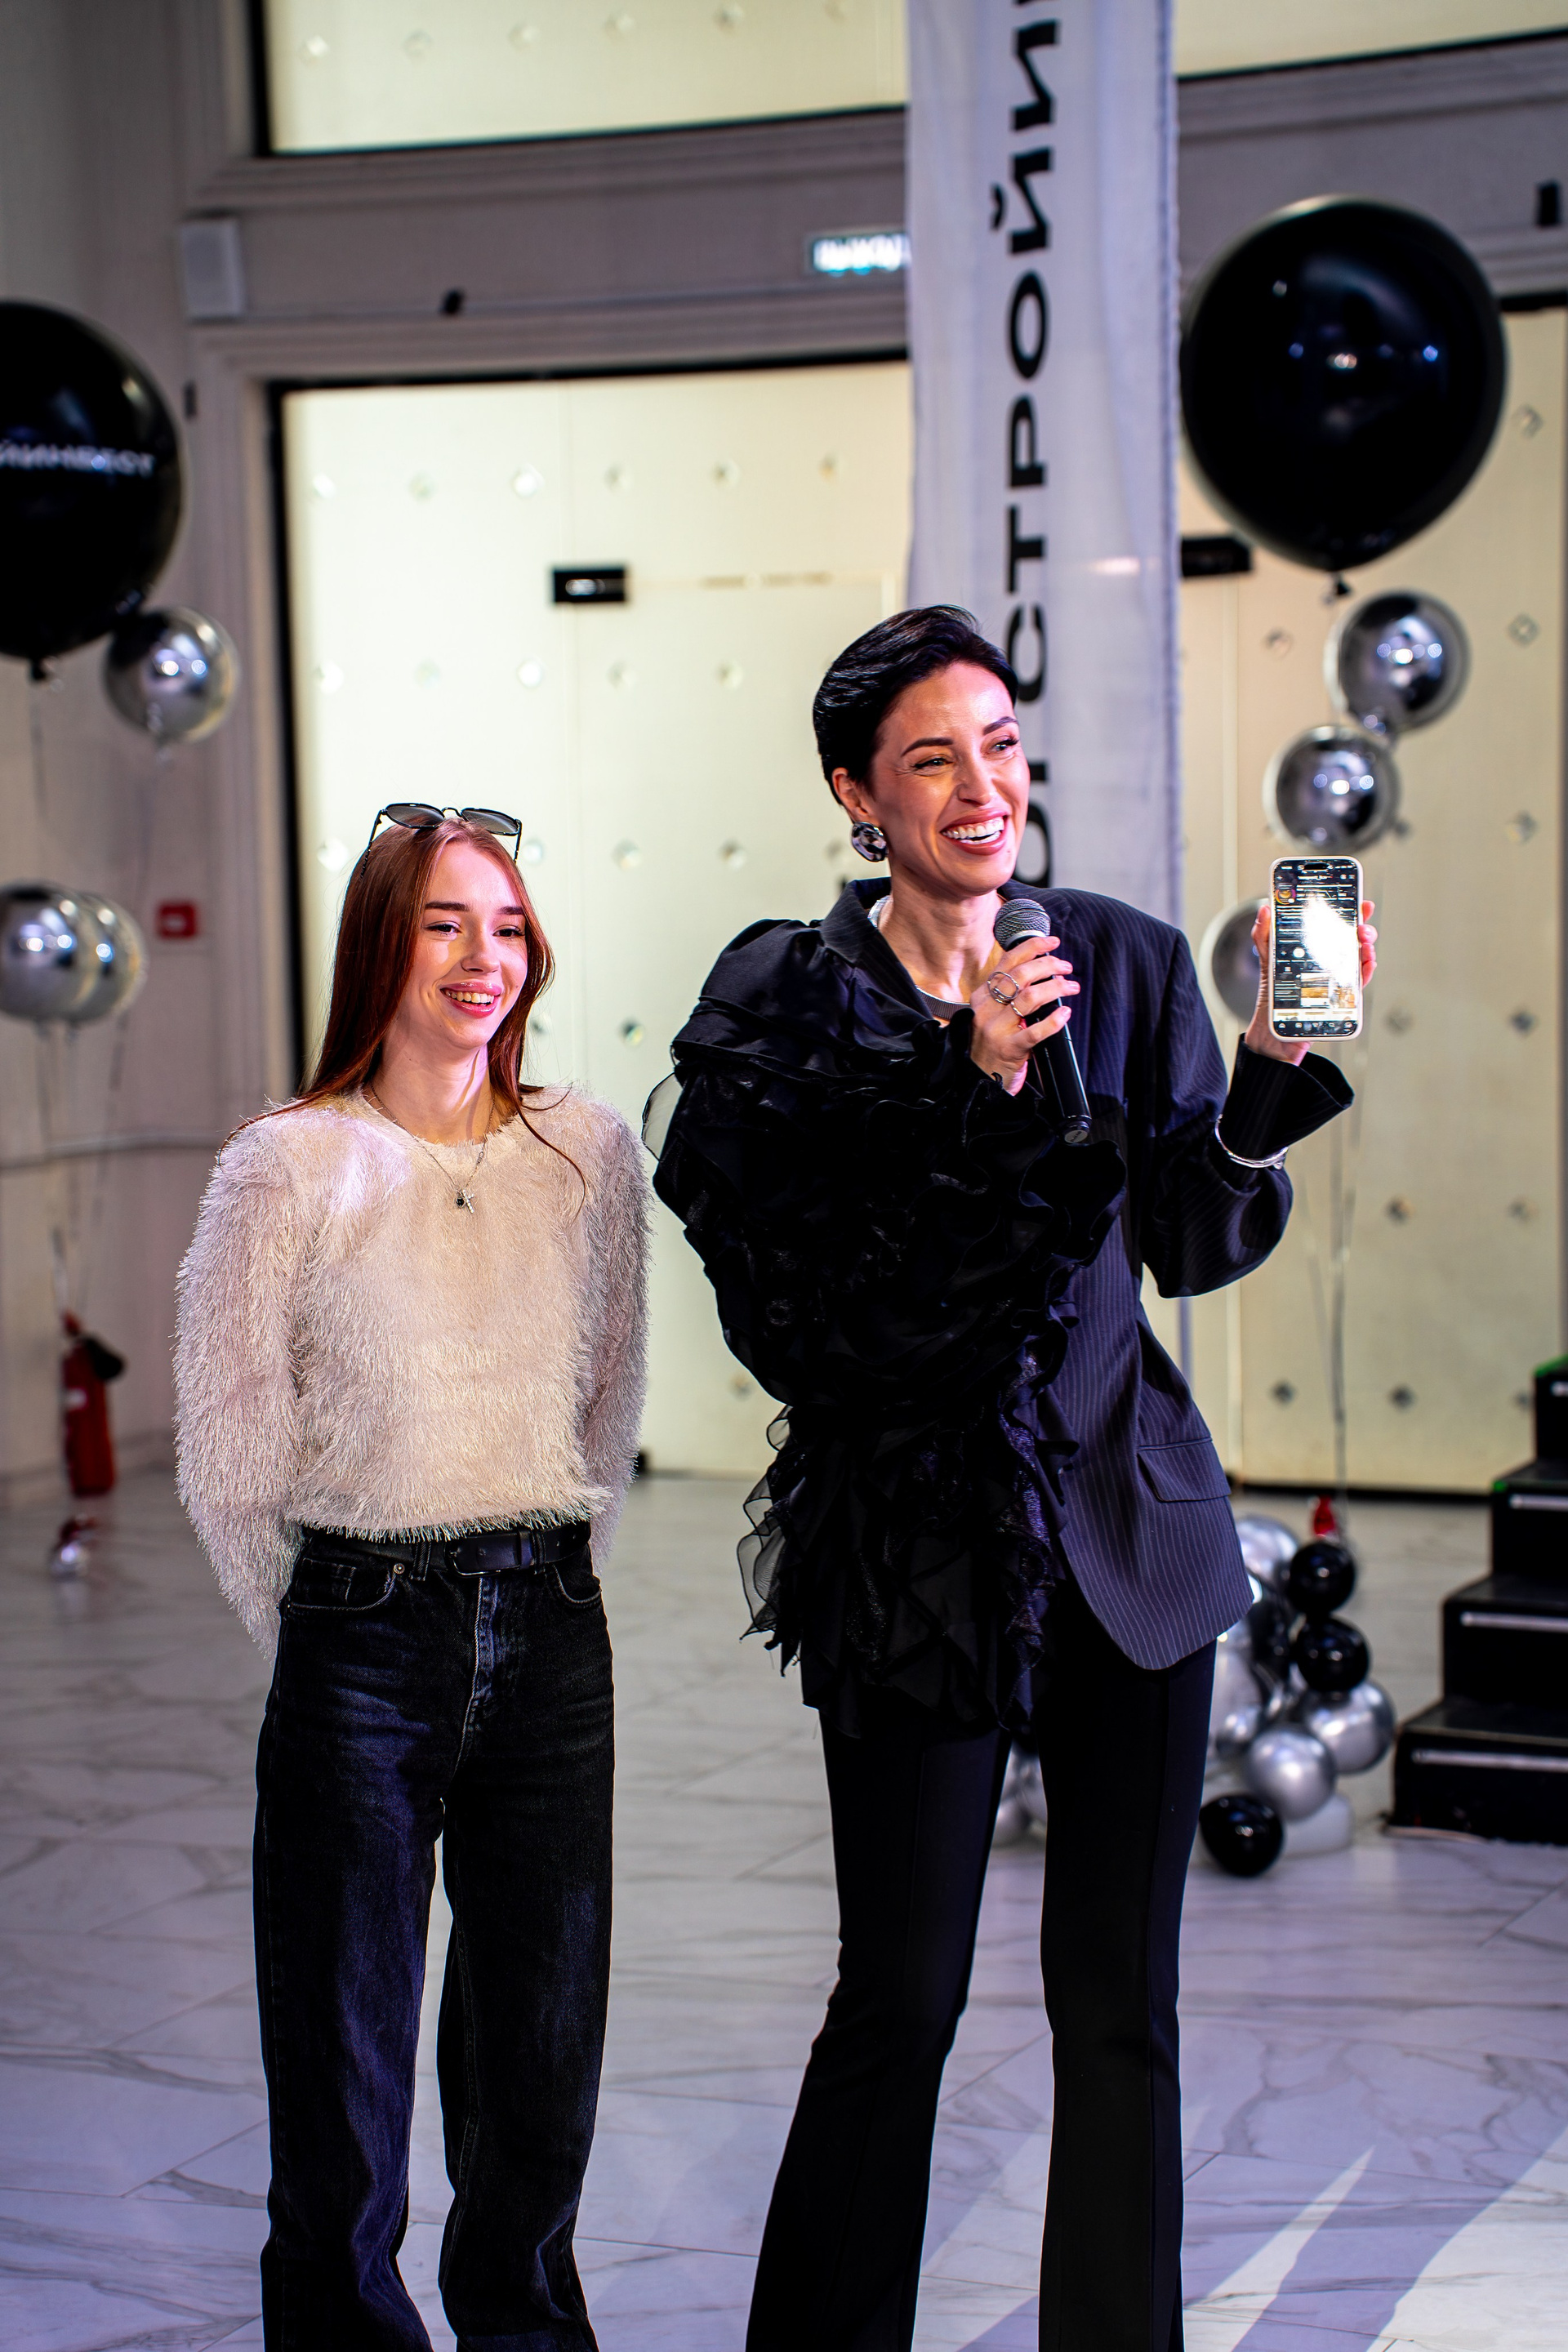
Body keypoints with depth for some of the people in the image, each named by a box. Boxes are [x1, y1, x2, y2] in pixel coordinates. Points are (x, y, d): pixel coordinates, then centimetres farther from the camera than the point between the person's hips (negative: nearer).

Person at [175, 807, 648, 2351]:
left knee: (540, 2058, 13)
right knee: (344, 2066, 4)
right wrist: (331, 1631, 5)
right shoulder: (289, 1167, -5)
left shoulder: (589, 1153, 5)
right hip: (361, 1656, -3)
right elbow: (225, 1461, 0)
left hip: (551, 1643, 3)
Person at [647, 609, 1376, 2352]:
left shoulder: (1127, 962, 4)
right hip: (916, 1550, -3)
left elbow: (1198, 1244, 3)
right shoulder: (787, 1003, -7)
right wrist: (973, 1086, -23)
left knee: (1122, 2004, 10)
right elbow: (805, 1318, -17)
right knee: (897, 2004, 4)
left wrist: (1273, 1071, -14)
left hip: (1131, 1533, 4)